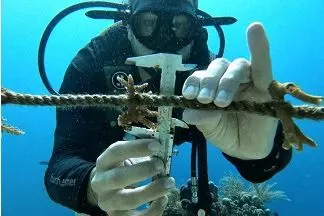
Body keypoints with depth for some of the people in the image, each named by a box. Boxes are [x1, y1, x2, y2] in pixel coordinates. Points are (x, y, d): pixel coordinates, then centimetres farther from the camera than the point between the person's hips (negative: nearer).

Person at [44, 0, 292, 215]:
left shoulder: (204, 68, -34)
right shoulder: (91, 65, -37)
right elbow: (61, 165, -45)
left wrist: (261, 147, -70)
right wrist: (96, 184, -69)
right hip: (104, 152, -1)